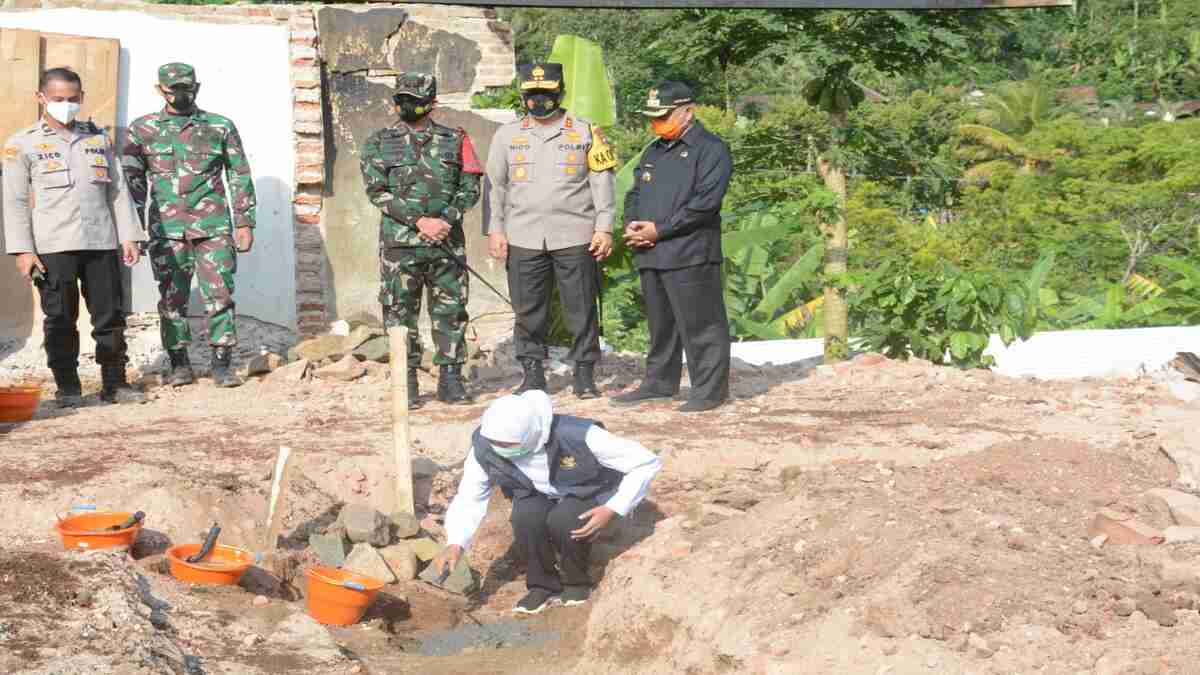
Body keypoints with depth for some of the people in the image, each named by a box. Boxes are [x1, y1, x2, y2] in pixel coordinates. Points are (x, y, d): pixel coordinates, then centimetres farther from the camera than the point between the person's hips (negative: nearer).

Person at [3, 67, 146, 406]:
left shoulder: (98, 138, 14)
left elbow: (117, 190, 14)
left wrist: (129, 236, 6)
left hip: (101, 243, 3)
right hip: (53, 247, -3)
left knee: (111, 315, 3)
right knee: (60, 320, 2)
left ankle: (114, 383, 12)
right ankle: (67, 387, 11)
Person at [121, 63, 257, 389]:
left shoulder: (221, 127, 7)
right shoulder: (142, 129, 8)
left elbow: (240, 176, 8)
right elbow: (131, 179, 10)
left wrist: (244, 222, 3)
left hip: (214, 226, -1)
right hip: (166, 229, 1)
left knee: (220, 294, -4)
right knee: (172, 297, 4)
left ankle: (222, 364, 1)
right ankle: (179, 364, 13)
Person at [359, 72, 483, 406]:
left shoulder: (455, 140, 8)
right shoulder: (379, 143, 5)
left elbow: (470, 188, 4)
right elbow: (377, 191, -4)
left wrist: (446, 220, -12)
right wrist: (419, 222, -13)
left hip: (448, 242, 1)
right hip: (400, 244, -1)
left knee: (451, 311, 3)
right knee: (400, 313, 1)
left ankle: (450, 380, 11)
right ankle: (407, 383, 9)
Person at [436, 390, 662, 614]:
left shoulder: (577, 436, -36)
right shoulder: (484, 446, -25)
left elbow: (647, 463, -27)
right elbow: (469, 497, -13)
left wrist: (613, 510, -32)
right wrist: (455, 544, -28)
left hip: (589, 493, -3)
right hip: (539, 495, 3)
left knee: (562, 521, -33)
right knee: (526, 518, -30)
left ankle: (577, 583, -6)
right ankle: (543, 585, -6)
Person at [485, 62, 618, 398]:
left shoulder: (585, 132, 7)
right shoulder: (507, 135, 12)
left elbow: (602, 182, 5)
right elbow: (497, 185, 14)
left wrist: (604, 228, -2)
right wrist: (496, 230, 7)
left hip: (575, 237, -2)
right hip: (523, 238, 2)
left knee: (582, 308, -1)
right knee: (528, 310, 3)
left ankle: (585, 373, 8)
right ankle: (532, 372, 13)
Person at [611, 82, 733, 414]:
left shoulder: (711, 149, -6)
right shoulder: (653, 152, 21)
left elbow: (705, 202, -16)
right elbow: (634, 193, 25)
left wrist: (659, 229, -16)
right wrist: (631, 224, 2)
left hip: (689, 255, -8)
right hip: (650, 254, 8)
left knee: (699, 324, -5)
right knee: (659, 324, 15)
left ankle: (710, 388, 2)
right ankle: (659, 382, 25)